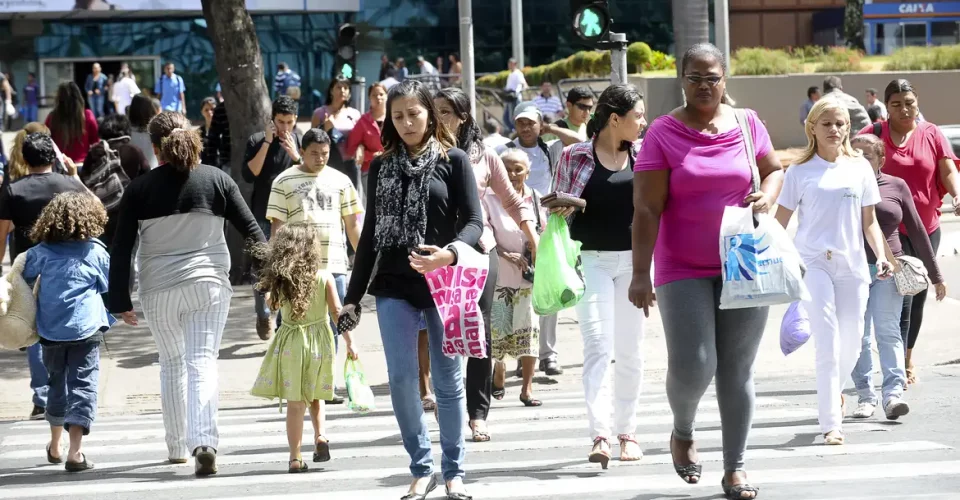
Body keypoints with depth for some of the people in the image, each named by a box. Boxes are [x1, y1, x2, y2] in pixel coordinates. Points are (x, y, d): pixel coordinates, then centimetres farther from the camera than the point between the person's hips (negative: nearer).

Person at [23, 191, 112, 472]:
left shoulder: (40, 252, 3)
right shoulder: (95, 252, -2)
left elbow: (24, 282, 9)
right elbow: (111, 286, 6)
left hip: (50, 331, 3)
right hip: (85, 330, -3)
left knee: (58, 383, 21)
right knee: (82, 386, -4)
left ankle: (55, 446, 35)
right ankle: (75, 452, -15)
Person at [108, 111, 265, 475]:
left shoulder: (139, 189, -2)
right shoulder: (216, 180, 0)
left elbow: (121, 249, -2)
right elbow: (251, 230, 2)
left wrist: (120, 301, 3)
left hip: (159, 290, 1)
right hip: (209, 284, 0)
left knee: (171, 364, 17)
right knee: (202, 363, -4)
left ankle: (177, 446, 25)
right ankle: (205, 442, -23)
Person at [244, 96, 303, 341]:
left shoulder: (301, 141, 3)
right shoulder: (257, 141, 0)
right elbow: (249, 175, -12)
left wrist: (296, 156, -17)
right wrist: (266, 143, -15)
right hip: (263, 217, 0)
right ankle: (263, 316, 22)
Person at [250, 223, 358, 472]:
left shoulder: (280, 280, -5)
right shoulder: (324, 278, -7)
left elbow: (274, 304, 9)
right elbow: (337, 311, -7)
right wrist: (349, 342, -2)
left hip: (290, 343, 0)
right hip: (319, 340, 0)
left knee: (295, 402, 2)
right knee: (314, 396, 21)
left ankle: (295, 457, 0)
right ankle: (320, 435, 0)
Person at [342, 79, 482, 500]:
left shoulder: (453, 161, 1)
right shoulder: (381, 167, 11)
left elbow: (473, 222, -5)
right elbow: (370, 234, 14)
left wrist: (449, 253, -25)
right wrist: (353, 296, 11)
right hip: (394, 288, 3)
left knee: (447, 379, 3)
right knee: (401, 378, -3)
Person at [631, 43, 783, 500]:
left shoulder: (747, 124, 4)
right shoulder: (662, 133, -5)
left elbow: (774, 170, 19)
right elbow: (646, 209, -8)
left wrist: (766, 196, -5)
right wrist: (640, 274, -14)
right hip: (683, 270, -2)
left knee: (737, 371, 5)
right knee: (692, 366, -10)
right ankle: (683, 432, 22)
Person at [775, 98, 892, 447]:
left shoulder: (860, 168, 9)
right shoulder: (800, 172, 1)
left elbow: (869, 221, 13)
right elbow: (780, 222, 3)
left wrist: (881, 256, 0)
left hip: (852, 264, 3)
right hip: (813, 263, -3)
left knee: (852, 343, 6)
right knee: (828, 345, -12)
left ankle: (834, 389, 39)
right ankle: (831, 425, -10)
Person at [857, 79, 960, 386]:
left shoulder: (931, 134, 3)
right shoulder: (874, 135, -3)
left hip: (927, 228, 3)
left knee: (918, 297, 14)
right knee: (901, 296, -13)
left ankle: (908, 358, 33)